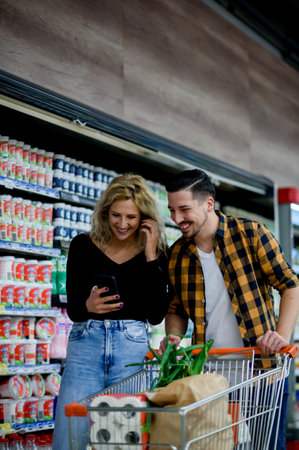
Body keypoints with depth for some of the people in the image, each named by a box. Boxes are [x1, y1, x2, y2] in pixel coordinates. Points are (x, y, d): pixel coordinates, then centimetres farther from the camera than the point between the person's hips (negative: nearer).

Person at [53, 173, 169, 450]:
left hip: (133, 350, 0)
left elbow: (156, 316, -3)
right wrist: (89, 306, -20)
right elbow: (72, 310, 5)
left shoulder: (155, 254, 6)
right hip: (86, 345, 1)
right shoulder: (83, 246, 6)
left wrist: (150, 257, -6)